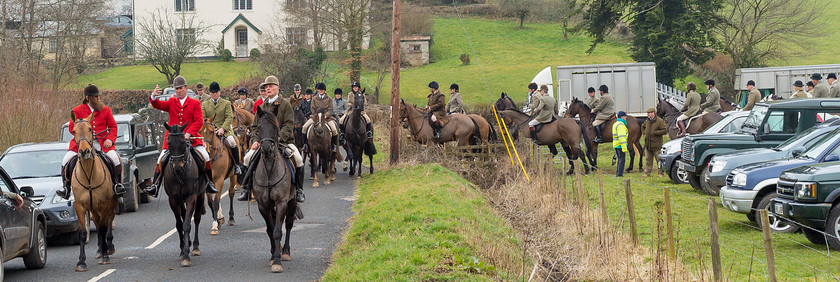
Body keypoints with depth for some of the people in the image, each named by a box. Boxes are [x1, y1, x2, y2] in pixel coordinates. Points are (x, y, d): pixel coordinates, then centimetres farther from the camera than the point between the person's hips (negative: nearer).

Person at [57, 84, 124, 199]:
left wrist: (110, 139, -6)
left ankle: (118, 184, -2)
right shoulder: (77, 110, 7)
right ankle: (66, 187, -1)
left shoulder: (106, 110, 12)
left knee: (116, 158, -22)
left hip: (102, 143, 0)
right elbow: (71, 128, 7)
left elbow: (113, 126, 12)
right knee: (66, 161, -17)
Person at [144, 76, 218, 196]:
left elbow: (199, 121, -2)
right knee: (161, 160, -9)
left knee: (206, 158, -13)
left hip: (191, 138, -2)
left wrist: (188, 134, -15)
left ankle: (209, 183, 2)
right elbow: (158, 105, 0)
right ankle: (155, 185, -1)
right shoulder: (171, 103, 15)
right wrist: (153, 96, -23)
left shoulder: (195, 103, 7)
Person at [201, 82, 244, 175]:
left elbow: (229, 118, -1)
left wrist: (222, 128, -17)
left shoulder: (226, 103, 9)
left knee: (232, 143, -27)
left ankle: (237, 165, -10)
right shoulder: (205, 104, 16)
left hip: (224, 130, -2)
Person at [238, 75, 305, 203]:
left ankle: (299, 190, -12)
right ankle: (246, 188, -3)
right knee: (248, 157, -14)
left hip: (284, 141, -3)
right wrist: (256, 140, -3)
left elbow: (289, 124, -7)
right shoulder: (262, 107, 15)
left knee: (297, 159, -25)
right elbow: (255, 126, 15)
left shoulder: (285, 105, 3)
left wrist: (279, 137, -22)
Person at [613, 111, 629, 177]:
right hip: (620, 145, -10)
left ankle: (618, 173, 18)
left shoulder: (615, 124, 16)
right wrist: (624, 148, -24)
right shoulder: (621, 125, -16)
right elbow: (621, 137, -22)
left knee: (620, 159, 16)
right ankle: (620, 174, -7)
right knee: (621, 159, -6)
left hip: (616, 144, 10)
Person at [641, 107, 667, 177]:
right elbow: (643, 126, 33)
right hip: (648, 145, 6)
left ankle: (660, 173, 9)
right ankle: (647, 173, 15)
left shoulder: (660, 121, -9)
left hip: (656, 145, -6)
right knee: (648, 160, 9)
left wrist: (655, 132, -18)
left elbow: (665, 131, -16)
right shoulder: (647, 121, 12)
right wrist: (644, 132, 13)